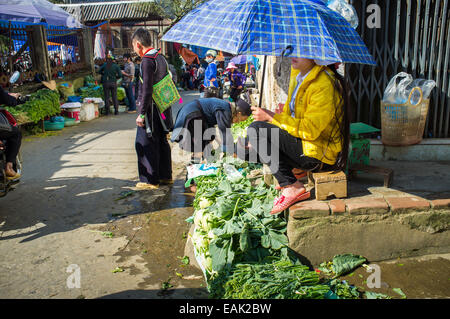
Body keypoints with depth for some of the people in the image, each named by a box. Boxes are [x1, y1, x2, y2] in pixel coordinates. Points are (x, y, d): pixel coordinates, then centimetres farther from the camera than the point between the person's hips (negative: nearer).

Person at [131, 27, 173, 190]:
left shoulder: (147, 61, -16)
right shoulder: (161, 58, 12)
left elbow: (147, 90, -21)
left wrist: (141, 114, -18)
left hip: (151, 109, -9)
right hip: (163, 108, 9)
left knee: (144, 144, -1)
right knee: (161, 142, 16)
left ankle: (150, 180, 5)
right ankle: (165, 176, 25)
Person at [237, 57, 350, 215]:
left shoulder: (325, 85, -20)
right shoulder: (297, 73, 8)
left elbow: (310, 129, -25)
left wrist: (271, 117, -20)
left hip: (318, 152, -9)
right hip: (299, 141, 9)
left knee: (255, 129, -23)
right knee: (245, 149, 8)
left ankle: (292, 188, -19)